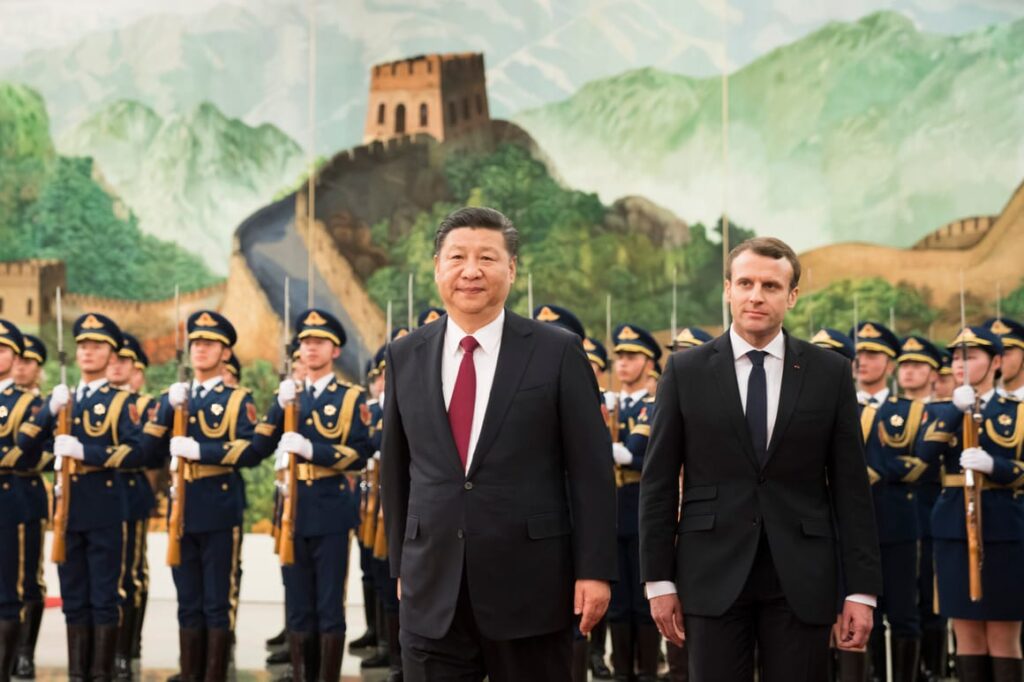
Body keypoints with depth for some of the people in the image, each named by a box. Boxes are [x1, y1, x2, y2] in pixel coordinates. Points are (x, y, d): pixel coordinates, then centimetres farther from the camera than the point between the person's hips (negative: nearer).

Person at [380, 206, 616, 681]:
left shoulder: (558, 352, -3)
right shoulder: (406, 356, 7)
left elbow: (590, 469, -3)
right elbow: (395, 469, 13)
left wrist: (593, 570, -7)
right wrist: (401, 565, 13)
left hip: (531, 584, -2)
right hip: (432, 589, 3)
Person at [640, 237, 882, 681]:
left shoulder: (830, 373, 3)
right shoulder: (686, 371, 3)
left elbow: (851, 488, 3)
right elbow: (659, 482, 4)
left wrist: (861, 588, -2)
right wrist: (659, 579, -1)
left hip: (801, 579, 0)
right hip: (714, 575, 0)